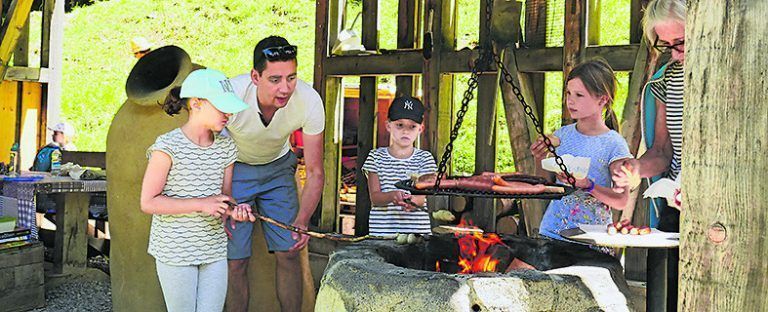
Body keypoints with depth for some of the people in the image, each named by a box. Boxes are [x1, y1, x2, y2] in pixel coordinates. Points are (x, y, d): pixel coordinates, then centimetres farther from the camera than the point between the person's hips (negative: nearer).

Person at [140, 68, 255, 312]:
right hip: (175, 251, -5)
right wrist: (201, 204, -20)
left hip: (214, 250, 5)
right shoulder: (168, 146, -15)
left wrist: (235, 209, -12)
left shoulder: (226, 148, 4)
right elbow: (148, 203, -15)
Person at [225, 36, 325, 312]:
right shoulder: (230, 95, -34)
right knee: (235, 260, -4)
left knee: (288, 253, -1)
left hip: (277, 167, 2)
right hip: (233, 169, -2)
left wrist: (302, 221, -34)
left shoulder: (309, 100, -27)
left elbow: (314, 172, -19)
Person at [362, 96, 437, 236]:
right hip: (381, 228, 0)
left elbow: (422, 196, -5)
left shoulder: (424, 158, 5)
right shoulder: (377, 157, 4)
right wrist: (392, 196, -25)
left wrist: (413, 201, -29)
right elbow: (374, 197, -4)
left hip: (417, 229, 0)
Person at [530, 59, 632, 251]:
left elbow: (621, 201, -8)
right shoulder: (562, 135, 8)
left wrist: (588, 185, -21)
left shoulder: (613, 144, -6)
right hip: (551, 232, 3)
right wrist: (540, 161, -5)